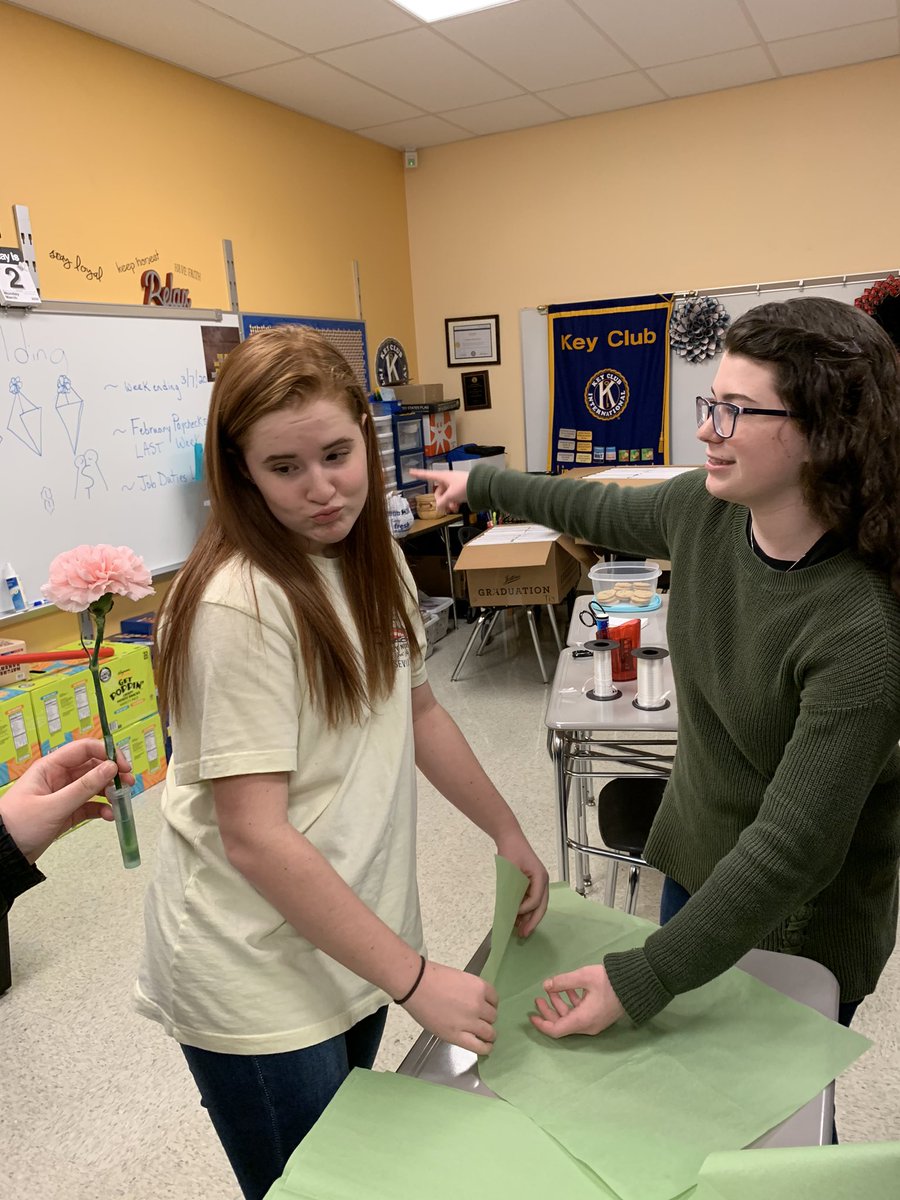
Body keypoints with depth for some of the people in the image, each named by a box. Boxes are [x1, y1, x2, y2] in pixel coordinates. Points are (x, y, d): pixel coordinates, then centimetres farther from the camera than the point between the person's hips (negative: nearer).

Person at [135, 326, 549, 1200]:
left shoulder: (371, 559, 1)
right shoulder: (239, 604, -24)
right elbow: (254, 836, -25)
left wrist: (508, 833, 10)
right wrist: (414, 979, -21)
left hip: (354, 933, 7)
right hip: (258, 975, -7)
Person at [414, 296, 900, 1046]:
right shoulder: (704, 509, -14)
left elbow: (793, 846, -31)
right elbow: (600, 511, 7)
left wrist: (639, 981, -29)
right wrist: (484, 486, 20)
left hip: (798, 932, -5)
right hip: (696, 865, 6)